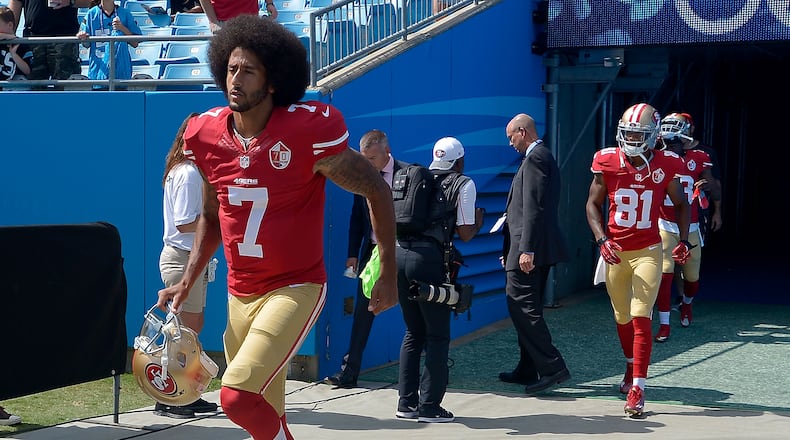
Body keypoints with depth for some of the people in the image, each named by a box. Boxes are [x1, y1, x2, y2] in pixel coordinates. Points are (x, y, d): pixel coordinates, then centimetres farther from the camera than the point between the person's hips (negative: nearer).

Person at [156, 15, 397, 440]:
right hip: (240, 294, 6)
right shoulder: (207, 135, -1)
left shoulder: (310, 130, -18)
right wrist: (187, 282, 7)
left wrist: (389, 274, -6)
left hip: (296, 289, -6)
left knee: (237, 397, -22)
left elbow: (376, 191, -7)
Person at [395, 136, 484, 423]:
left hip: (400, 253, 6)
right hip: (428, 258, -6)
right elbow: (465, 234, -1)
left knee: (414, 332, 17)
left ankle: (406, 402, 17)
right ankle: (429, 406, 3)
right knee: (437, 335, 4)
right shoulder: (463, 184, 3)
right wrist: (478, 221, 20)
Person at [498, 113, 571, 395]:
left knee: (521, 306, -10)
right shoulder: (543, 156, 19)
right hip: (539, 248, 11)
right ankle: (527, 370, 21)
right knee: (528, 308, 14)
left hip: (529, 248, -11)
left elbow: (534, 208, -21)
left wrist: (526, 250, -24)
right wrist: (510, 249, 22)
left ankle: (552, 367, -12)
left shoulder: (535, 158, -12)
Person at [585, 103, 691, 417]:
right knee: (622, 316, 16)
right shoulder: (608, 162, -8)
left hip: (648, 252, -2)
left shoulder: (664, 166, -7)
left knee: (641, 318, -11)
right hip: (615, 251, 2)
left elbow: (681, 204, 9)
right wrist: (601, 239, -11)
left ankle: (637, 389, -9)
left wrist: (684, 240, -1)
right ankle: (632, 367, 41)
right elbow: (593, 204, 2)